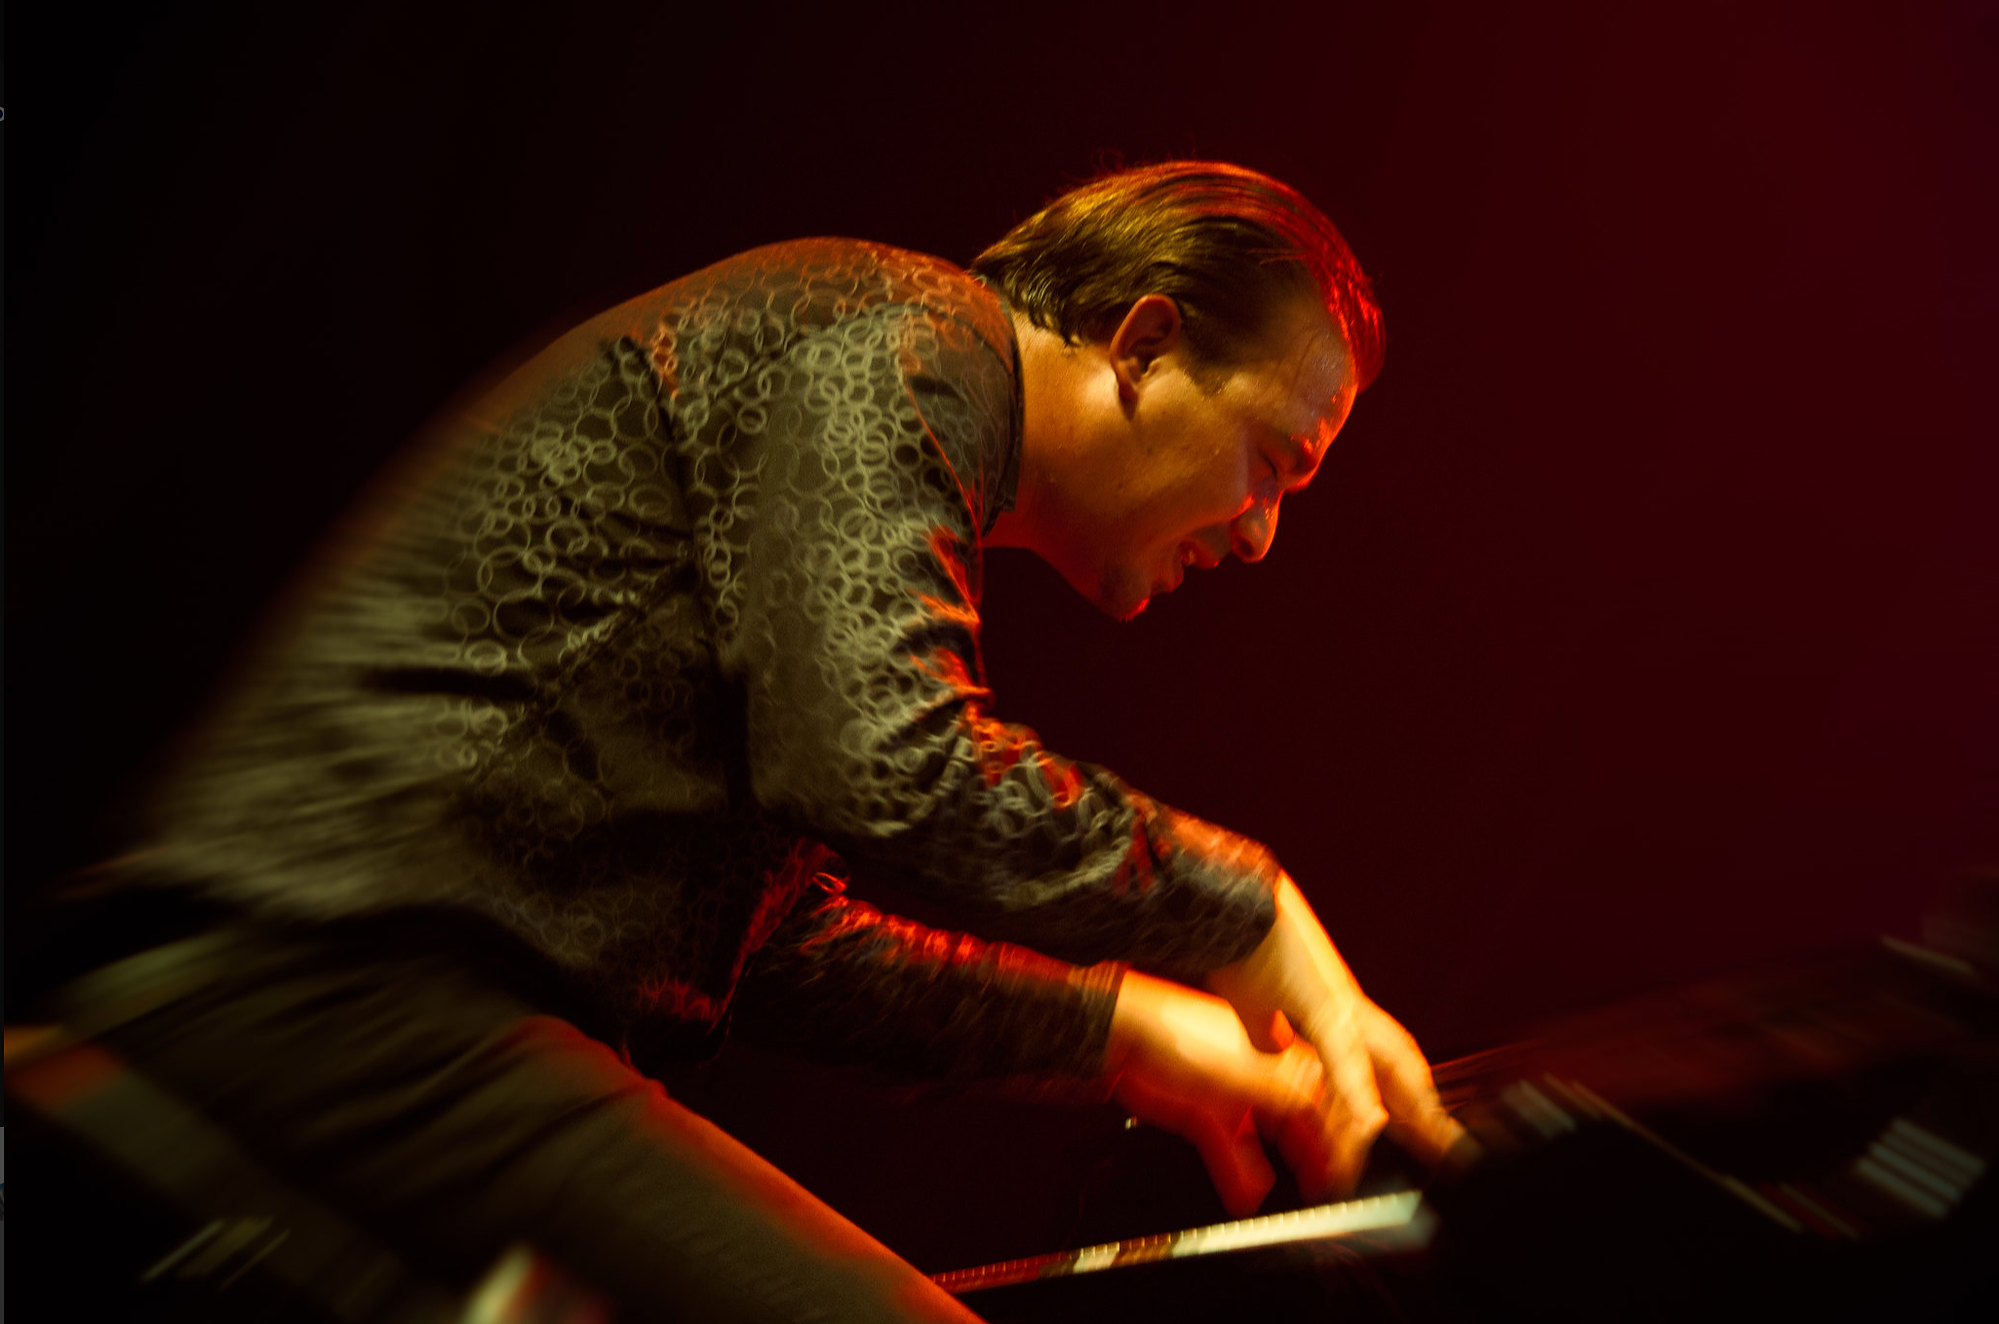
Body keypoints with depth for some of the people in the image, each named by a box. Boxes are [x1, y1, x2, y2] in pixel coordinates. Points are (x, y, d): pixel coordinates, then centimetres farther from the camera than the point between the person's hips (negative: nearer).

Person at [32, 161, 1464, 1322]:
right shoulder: (899, 335, -7)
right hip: (335, 978, -10)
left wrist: (1112, 1026, 17)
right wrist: (1251, 920, -12)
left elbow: (781, 944, 20)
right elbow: (888, 770, -25)